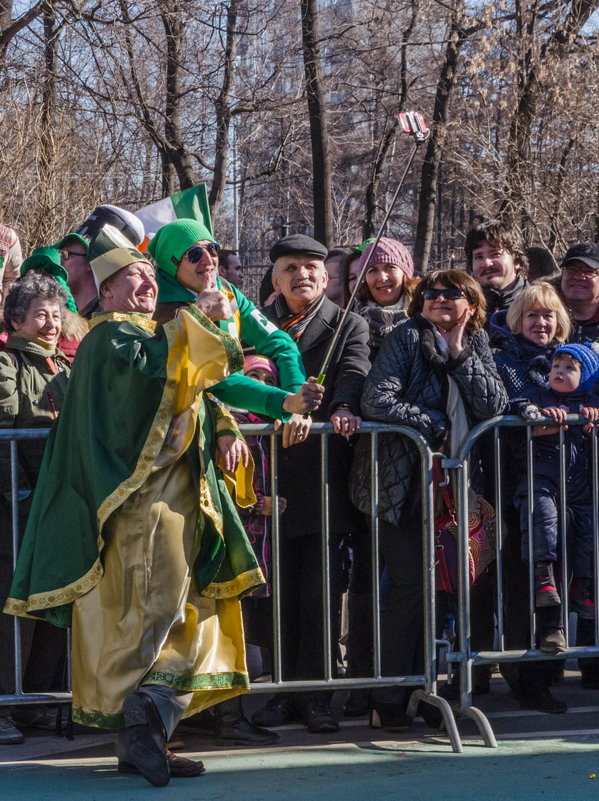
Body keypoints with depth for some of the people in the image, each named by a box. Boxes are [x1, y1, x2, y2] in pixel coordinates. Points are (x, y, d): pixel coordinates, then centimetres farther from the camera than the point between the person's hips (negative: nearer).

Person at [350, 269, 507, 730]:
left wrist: (458, 353, -8)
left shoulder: (477, 344, 11)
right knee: (410, 584, -8)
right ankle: (389, 702, -2)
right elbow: (377, 401, -17)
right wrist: (436, 425, -9)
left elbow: (494, 405, -3)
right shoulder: (408, 337, -5)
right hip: (403, 479, -5)